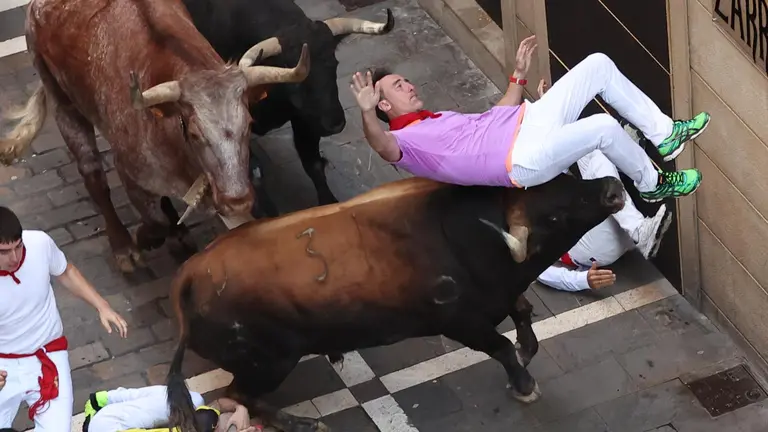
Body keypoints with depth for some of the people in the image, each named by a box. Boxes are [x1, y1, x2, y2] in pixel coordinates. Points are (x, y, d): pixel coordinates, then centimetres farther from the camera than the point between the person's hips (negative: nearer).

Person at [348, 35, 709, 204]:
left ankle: (663, 134, 6)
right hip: (524, 157, -10)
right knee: (603, 127, -30)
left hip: (530, 121, 10)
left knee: (598, 65, -1)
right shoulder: (403, 141, -1)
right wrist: (367, 113, -46)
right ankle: (652, 184, -3)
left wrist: (518, 76, 30)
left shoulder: (437, 120, 28)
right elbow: (382, 147, -27)